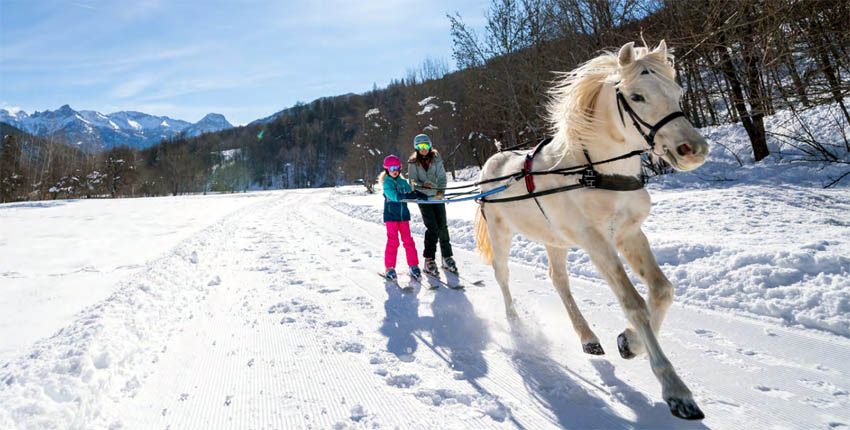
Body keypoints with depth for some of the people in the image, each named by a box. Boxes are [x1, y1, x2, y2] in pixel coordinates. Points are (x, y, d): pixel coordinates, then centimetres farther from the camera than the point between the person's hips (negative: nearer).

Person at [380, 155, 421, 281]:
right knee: (393, 241, -4)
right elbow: (394, 196, -20)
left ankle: (413, 265, 12)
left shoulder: (403, 182, 11)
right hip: (391, 215, -4)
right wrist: (408, 196, -29)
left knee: (408, 240, 4)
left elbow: (411, 193, 8)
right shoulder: (387, 183, -5)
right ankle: (389, 268, 6)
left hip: (403, 215, 4)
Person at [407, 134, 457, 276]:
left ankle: (447, 258, 13)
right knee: (432, 227, -11)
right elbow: (412, 181, 0)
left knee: (442, 226, 2)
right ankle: (429, 260, -3)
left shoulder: (436, 159, 4)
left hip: (437, 196, 2)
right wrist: (422, 185, -20)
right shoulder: (413, 163, 1)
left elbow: (442, 177, 1)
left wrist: (440, 191, -15)